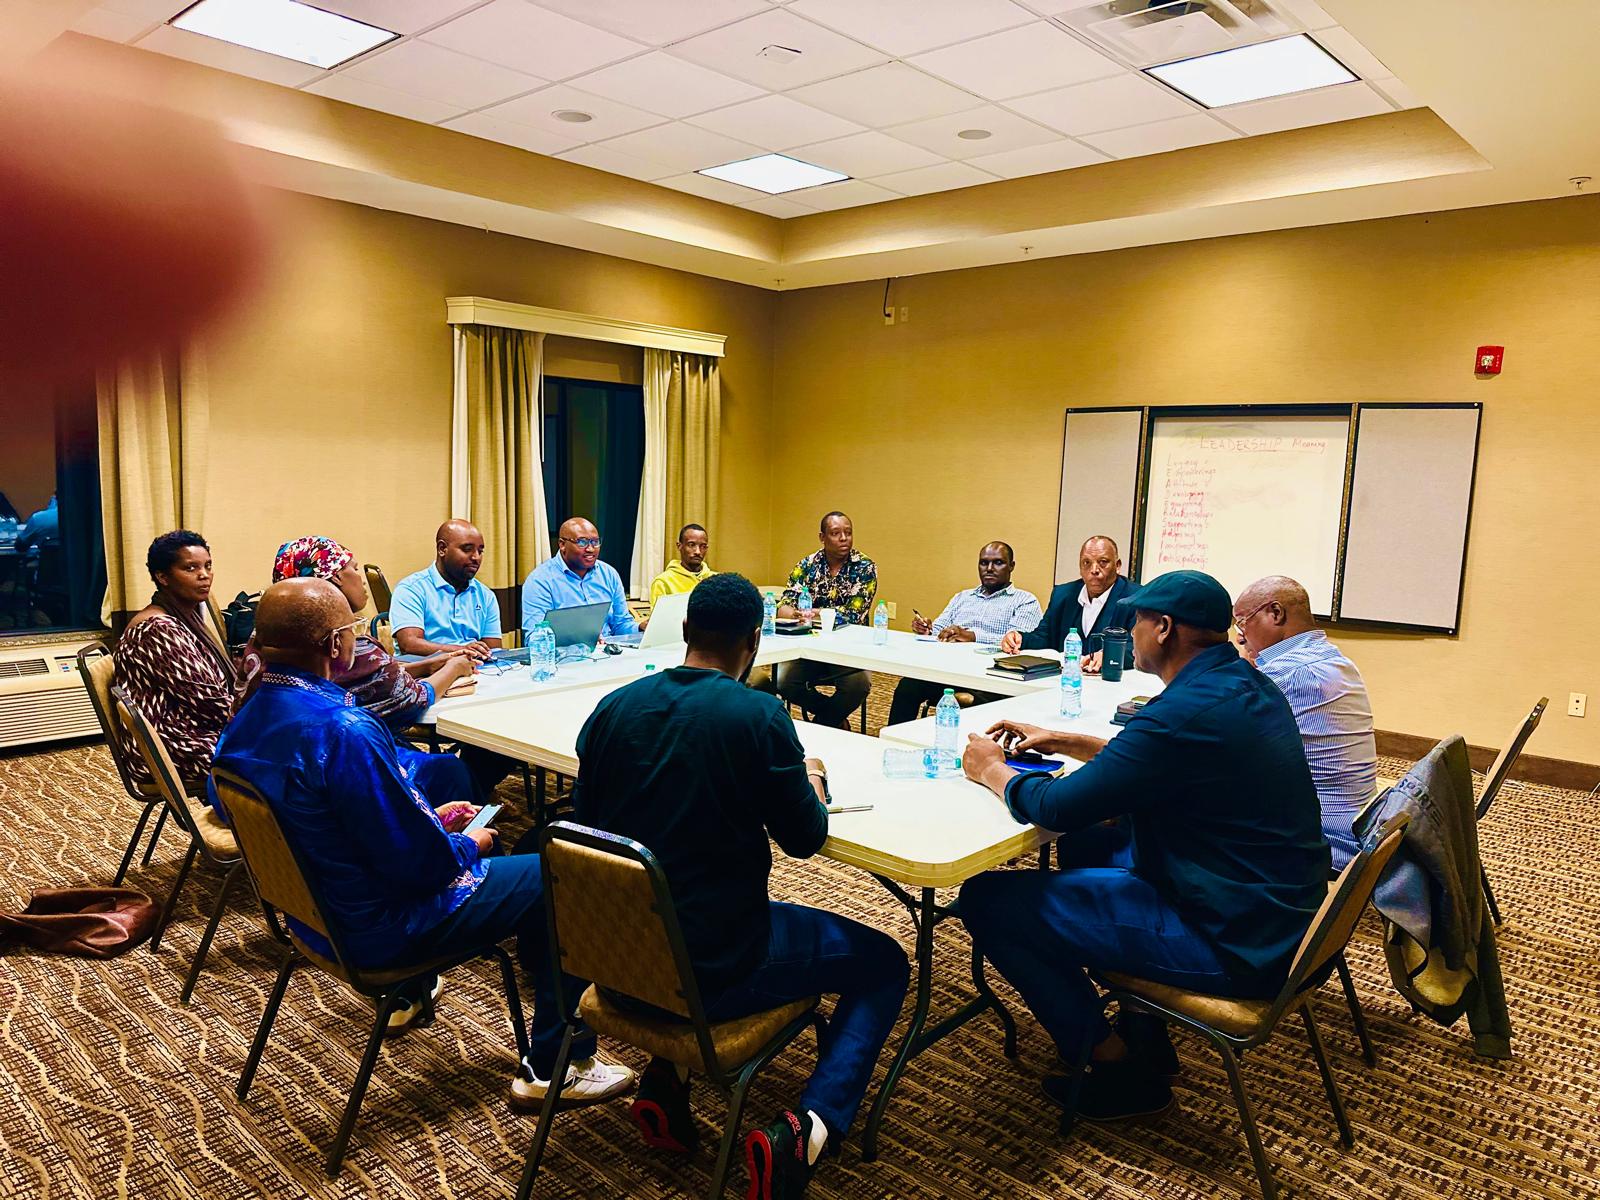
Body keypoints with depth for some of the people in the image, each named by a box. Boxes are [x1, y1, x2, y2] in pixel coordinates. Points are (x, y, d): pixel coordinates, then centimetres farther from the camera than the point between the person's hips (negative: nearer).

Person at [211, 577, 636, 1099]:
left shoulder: (248, 721, -3)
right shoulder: (343, 731, -32)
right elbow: (418, 860, -27)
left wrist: (432, 820, 9)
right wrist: (470, 846, -7)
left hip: (311, 912, 9)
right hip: (380, 929, -9)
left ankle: (409, 994, 44)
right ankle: (554, 1067, 8)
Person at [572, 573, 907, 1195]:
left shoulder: (614, 707, -2)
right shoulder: (759, 716, -16)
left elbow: (585, 819, 10)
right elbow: (804, 838, -6)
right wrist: (813, 779, 15)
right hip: (715, 969, -5)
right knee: (883, 964, 14)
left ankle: (666, 1073, 20)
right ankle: (805, 1130, -5)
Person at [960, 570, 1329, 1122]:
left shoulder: (1187, 712, -25)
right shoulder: (1248, 686, 5)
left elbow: (1056, 807, -19)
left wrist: (992, 770, 0)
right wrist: (1066, 742, 17)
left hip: (1230, 943, -10)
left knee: (988, 899, -10)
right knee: (1085, 846, 27)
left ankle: (1116, 1066, 8)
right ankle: (1144, 1036, 28)